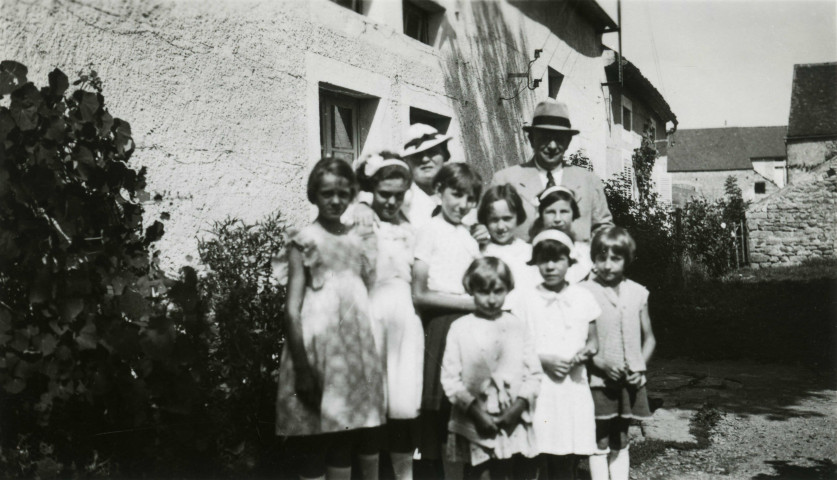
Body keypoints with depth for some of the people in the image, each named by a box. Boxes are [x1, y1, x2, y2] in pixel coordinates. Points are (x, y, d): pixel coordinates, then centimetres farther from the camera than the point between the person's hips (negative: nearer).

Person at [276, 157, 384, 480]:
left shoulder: (359, 241, 12)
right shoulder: (304, 241, -3)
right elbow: (292, 309, -8)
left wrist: (372, 351, 8)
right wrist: (302, 368, -15)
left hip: (357, 347, 5)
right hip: (321, 347, -5)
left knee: (363, 435, 6)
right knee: (317, 446, -1)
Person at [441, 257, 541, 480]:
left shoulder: (517, 327, 6)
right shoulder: (460, 328, 0)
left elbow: (534, 373, 4)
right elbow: (450, 378, -4)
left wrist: (519, 405, -9)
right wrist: (475, 411, -11)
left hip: (514, 425, 2)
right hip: (474, 427, -1)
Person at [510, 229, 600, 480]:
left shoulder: (583, 297, 6)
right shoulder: (526, 301, 0)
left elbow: (593, 340, 14)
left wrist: (586, 352, -8)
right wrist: (544, 359, -13)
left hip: (575, 385, 2)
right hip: (539, 389, -2)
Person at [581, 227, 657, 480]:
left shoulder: (637, 293, 4)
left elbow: (648, 338, 11)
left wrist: (640, 367, -4)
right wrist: (601, 364, -18)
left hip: (630, 382, 4)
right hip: (599, 381, -4)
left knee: (620, 442, 13)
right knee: (600, 443, 2)